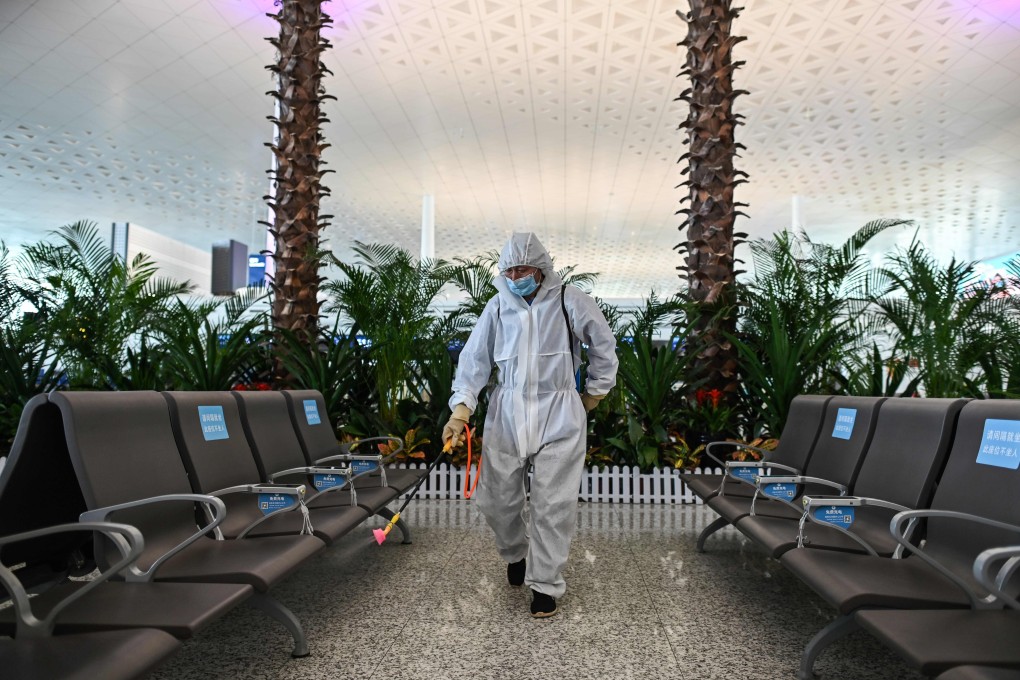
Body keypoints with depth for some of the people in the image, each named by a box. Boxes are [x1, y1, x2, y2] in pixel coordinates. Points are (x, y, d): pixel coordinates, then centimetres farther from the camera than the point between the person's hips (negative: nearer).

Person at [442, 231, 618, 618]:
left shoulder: (570, 301, -4)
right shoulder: (498, 307, 2)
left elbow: (604, 346, 8)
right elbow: (475, 358, -3)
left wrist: (594, 393, 12)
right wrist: (461, 408, -15)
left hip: (558, 415, -2)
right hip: (506, 415, 3)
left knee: (553, 504, 0)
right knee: (496, 498, 7)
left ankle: (545, 584, 18)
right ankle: (515, 554, 38)